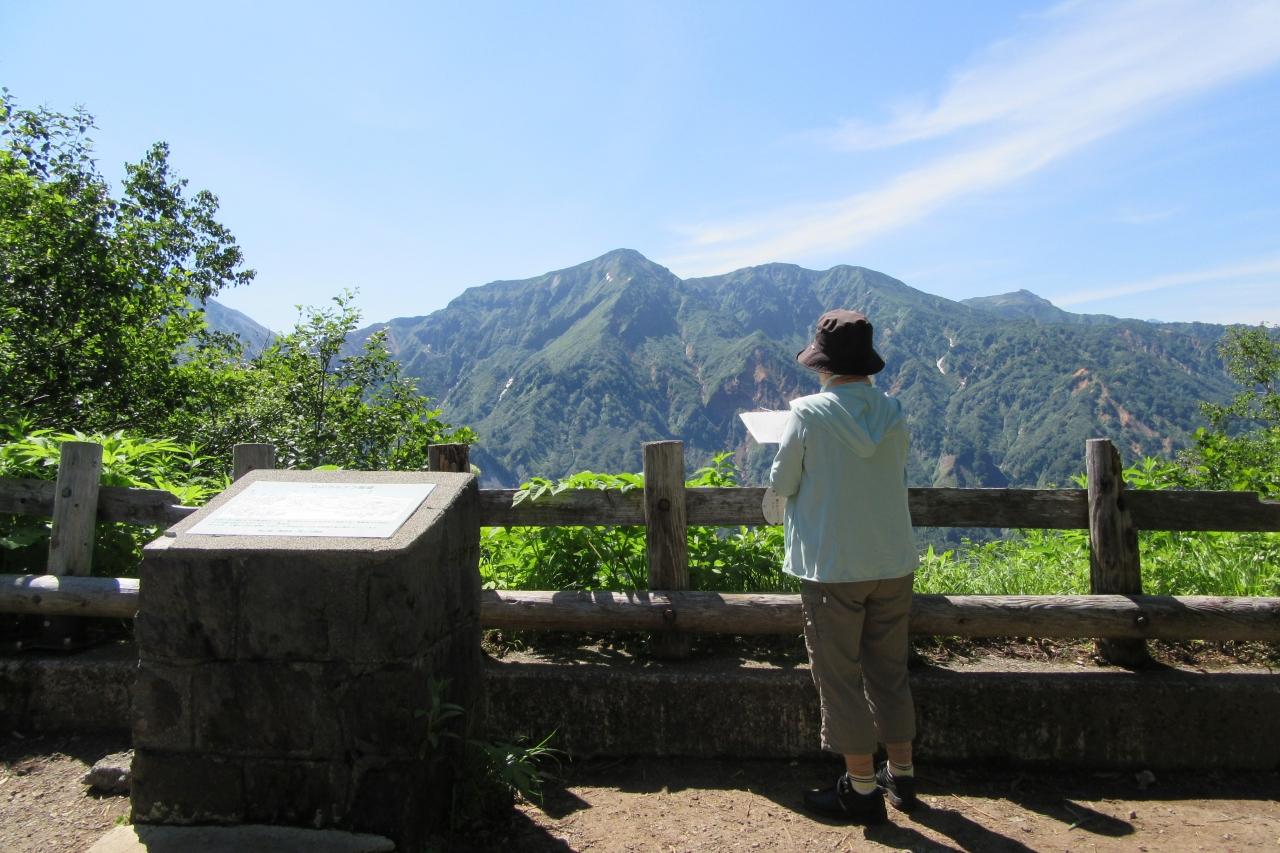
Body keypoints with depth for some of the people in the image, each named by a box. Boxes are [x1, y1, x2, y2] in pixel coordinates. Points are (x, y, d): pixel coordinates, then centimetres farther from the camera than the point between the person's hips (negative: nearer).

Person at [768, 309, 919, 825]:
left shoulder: (809, 414, -15)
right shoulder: (893, 412, -1)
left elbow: (781, 483, -7)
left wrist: (806, 468, 14)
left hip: (832, 567, -5)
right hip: (893, 563, 5)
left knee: (840, 676, 8)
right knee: (889, 672, 19)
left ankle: (862, 789, 19)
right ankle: (902, 777, 31)